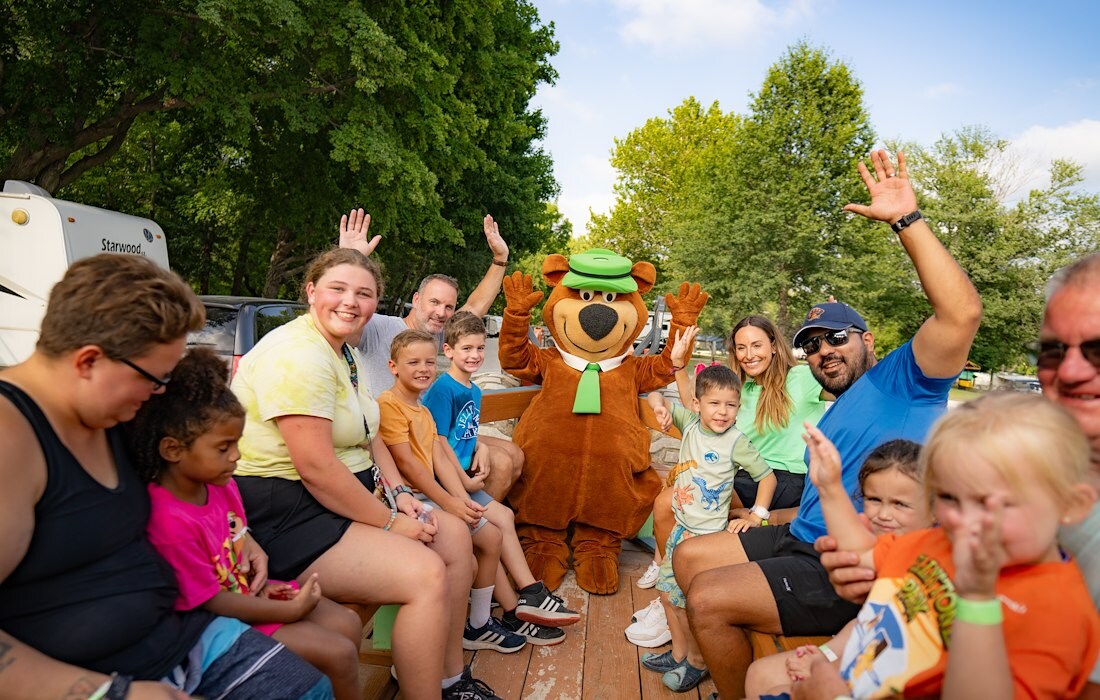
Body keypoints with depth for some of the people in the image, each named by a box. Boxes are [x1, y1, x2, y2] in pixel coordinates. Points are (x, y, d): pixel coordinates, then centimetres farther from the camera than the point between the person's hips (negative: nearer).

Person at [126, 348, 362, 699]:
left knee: (348, 624, 4)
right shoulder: (170, 522, -30)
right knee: (339, 654, -11)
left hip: (250, 590, 8)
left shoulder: (220, 483, -6)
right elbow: (212, 602, -22)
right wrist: (291, 611, -18)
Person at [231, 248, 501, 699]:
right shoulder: (300, 354, -21)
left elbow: (368, 435, 16)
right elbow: (315, 467, -26)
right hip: (284, 516, -10)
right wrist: (389, 523, -17)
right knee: (425, 573, -23)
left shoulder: (346, 354, 12)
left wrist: (399, 493, 1)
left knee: (454, 537, 7)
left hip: (346, 496, 11)